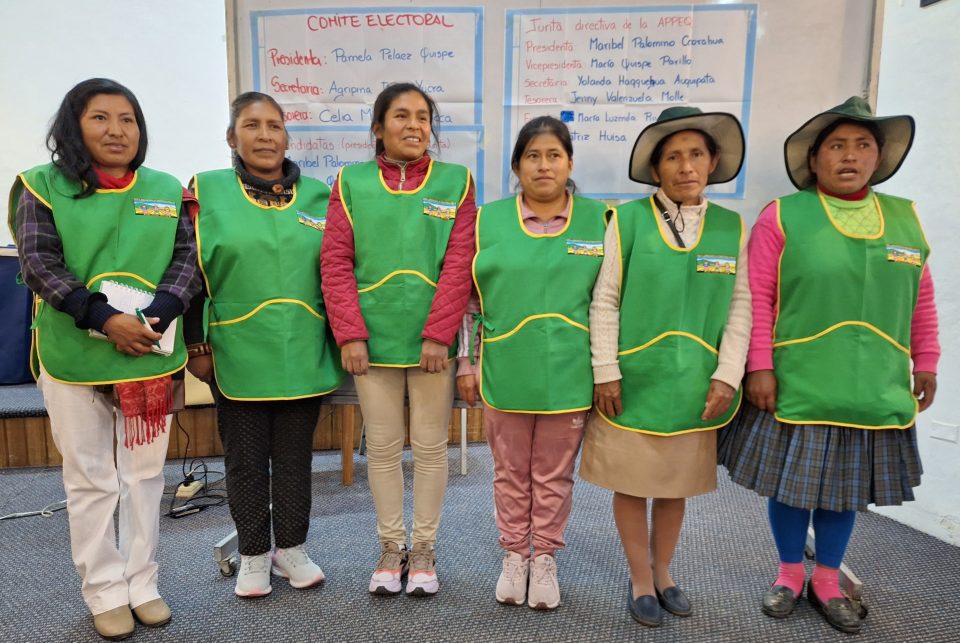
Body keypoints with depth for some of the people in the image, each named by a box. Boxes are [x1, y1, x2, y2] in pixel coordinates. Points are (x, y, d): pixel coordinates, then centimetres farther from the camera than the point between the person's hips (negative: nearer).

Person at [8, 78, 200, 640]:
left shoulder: (167, 189, 5)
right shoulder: (43, 186, 0)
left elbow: (188, 257, 0)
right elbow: (39, 265, -8)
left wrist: (157, 314, -16)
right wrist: (105, 317, -20)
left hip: (151, 355, 2)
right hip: (72, 358, -1)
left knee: (145, 473, 11)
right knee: (90, 479, 9)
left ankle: (143, 583, 27)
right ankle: (106, 592, 25)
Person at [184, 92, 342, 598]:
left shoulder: (317, 195, 5)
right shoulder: (207, 191, -2)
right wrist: (195, 346, -2)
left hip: (304, 355, 2)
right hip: (238, 356, -1)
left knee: (295, 456, 13)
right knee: (245, 458, 11)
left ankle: (291, 548, 32)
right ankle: (253, 555, 30)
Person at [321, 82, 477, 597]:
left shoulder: (456, 181, 2)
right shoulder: (351, 183, 4)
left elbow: (459, 264, -5)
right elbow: (335, 262, -1)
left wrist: (438, 334, -12)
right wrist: (349, 334, -9)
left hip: (433, 340, 0)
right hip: (373, 337, 1)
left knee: (430, 445, 9)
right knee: (382, 445, 11)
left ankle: (424, 549, 28)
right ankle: (391, 547, 30)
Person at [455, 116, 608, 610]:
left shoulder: (599, 219, -1)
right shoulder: (488, 220, 0)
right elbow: (468, 298, 3)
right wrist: (465, 362, 1)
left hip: (570, 374, 0)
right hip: (505, 371, 1)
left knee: (554, 474, 14)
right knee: (511, 472, 15)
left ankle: (545, 560, 34)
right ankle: (514, 556, 35)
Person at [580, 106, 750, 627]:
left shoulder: (731, 227, 4)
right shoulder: (628, 219, -5)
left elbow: (740, 307, 4)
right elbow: (605, 300, -6)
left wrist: (727, 375, -3)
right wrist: (605, 372, -9)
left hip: (694, 384, 3)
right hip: (633, 381, -2)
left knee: (677, 485, 16)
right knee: (632, 483, 9)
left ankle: (663, 572, 38)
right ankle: (640, 579, 29)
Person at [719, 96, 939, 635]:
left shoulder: (905, 219, 7)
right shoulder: (782, 216, -7)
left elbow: (922, 300, 13)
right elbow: (759, 298, -9)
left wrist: (926, 362, 12)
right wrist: (759, 367, -13)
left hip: (872, 391, 4)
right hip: (795, 386, -3)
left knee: (846, 487, 15)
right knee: (790, 481, 10)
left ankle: (827, 581, 36)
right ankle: (791, 574, 33)